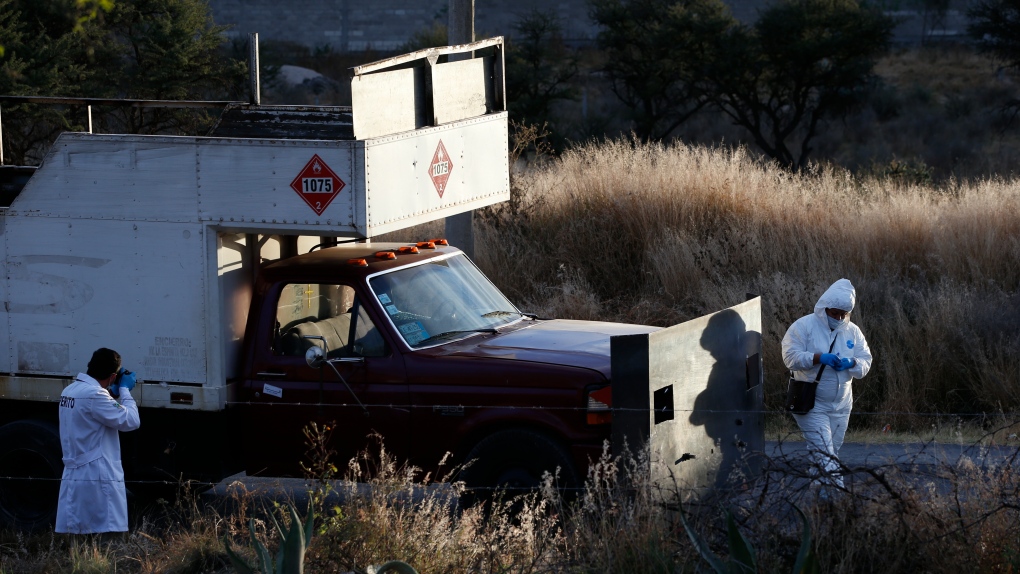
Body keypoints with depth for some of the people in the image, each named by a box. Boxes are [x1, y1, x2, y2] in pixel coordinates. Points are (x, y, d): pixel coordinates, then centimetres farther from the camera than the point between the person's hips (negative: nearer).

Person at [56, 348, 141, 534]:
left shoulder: (70, 390, 12)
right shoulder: (94, 395, -17)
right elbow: (130, 421, -13)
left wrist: (114, 393, 17)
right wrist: (124, 390, 0)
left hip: (73, 476, 9)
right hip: (98, 478, -9)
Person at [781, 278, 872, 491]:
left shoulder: (853, 332, 7)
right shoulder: (803, 326, -8)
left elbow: (866, 363, 6)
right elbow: (790, 356, -14)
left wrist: (852, 363, -17)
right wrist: (819, 358, -26)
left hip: (841, 405, 5)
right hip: (812, 404, -5)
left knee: (832, 451, 13)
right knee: (823, 451, -16)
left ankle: (820, 487, 26)